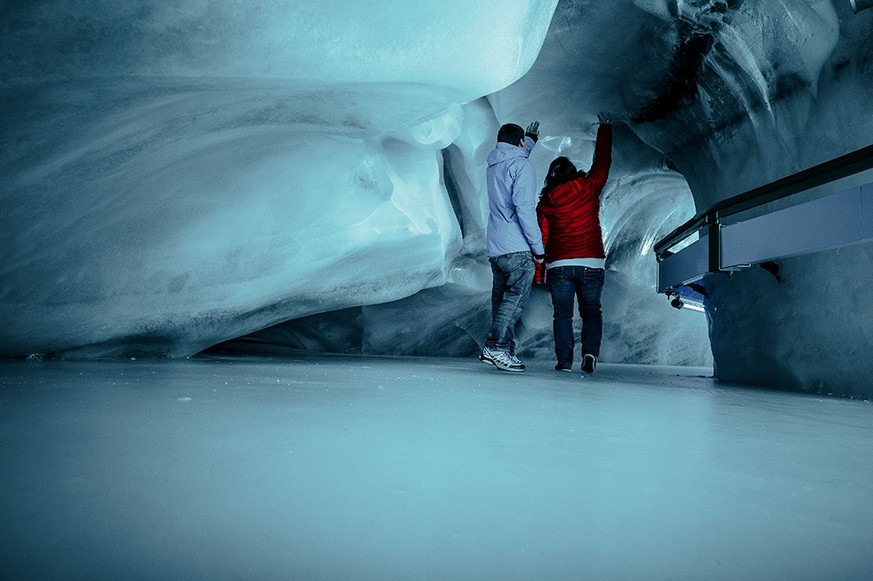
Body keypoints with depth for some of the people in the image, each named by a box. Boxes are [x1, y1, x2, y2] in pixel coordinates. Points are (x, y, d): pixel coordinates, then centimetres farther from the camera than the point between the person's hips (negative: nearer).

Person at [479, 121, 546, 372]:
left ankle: (504, 350, 12)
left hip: (495, 248, 8)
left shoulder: (494, 165, 18)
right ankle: (495, 346, -17)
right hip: (517, 248, -8)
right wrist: (538, 246, -13)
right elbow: (525, 208, -16)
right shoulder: (522, 166, -6)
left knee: (502, 299, 10)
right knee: (516, 297, -9)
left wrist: (531, 138, 60)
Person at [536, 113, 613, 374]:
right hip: (591, 264, 0)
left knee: (562, 314, 9)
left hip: (558, 266, 0)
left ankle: (564, 361, 4)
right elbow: (602, 162, 15)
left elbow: (542, 237, 0)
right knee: (591, 310, 15)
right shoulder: (589, 188, 1)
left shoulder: (545, 202, 2)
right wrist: (605, 128, 28)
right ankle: (590, 352, -2)